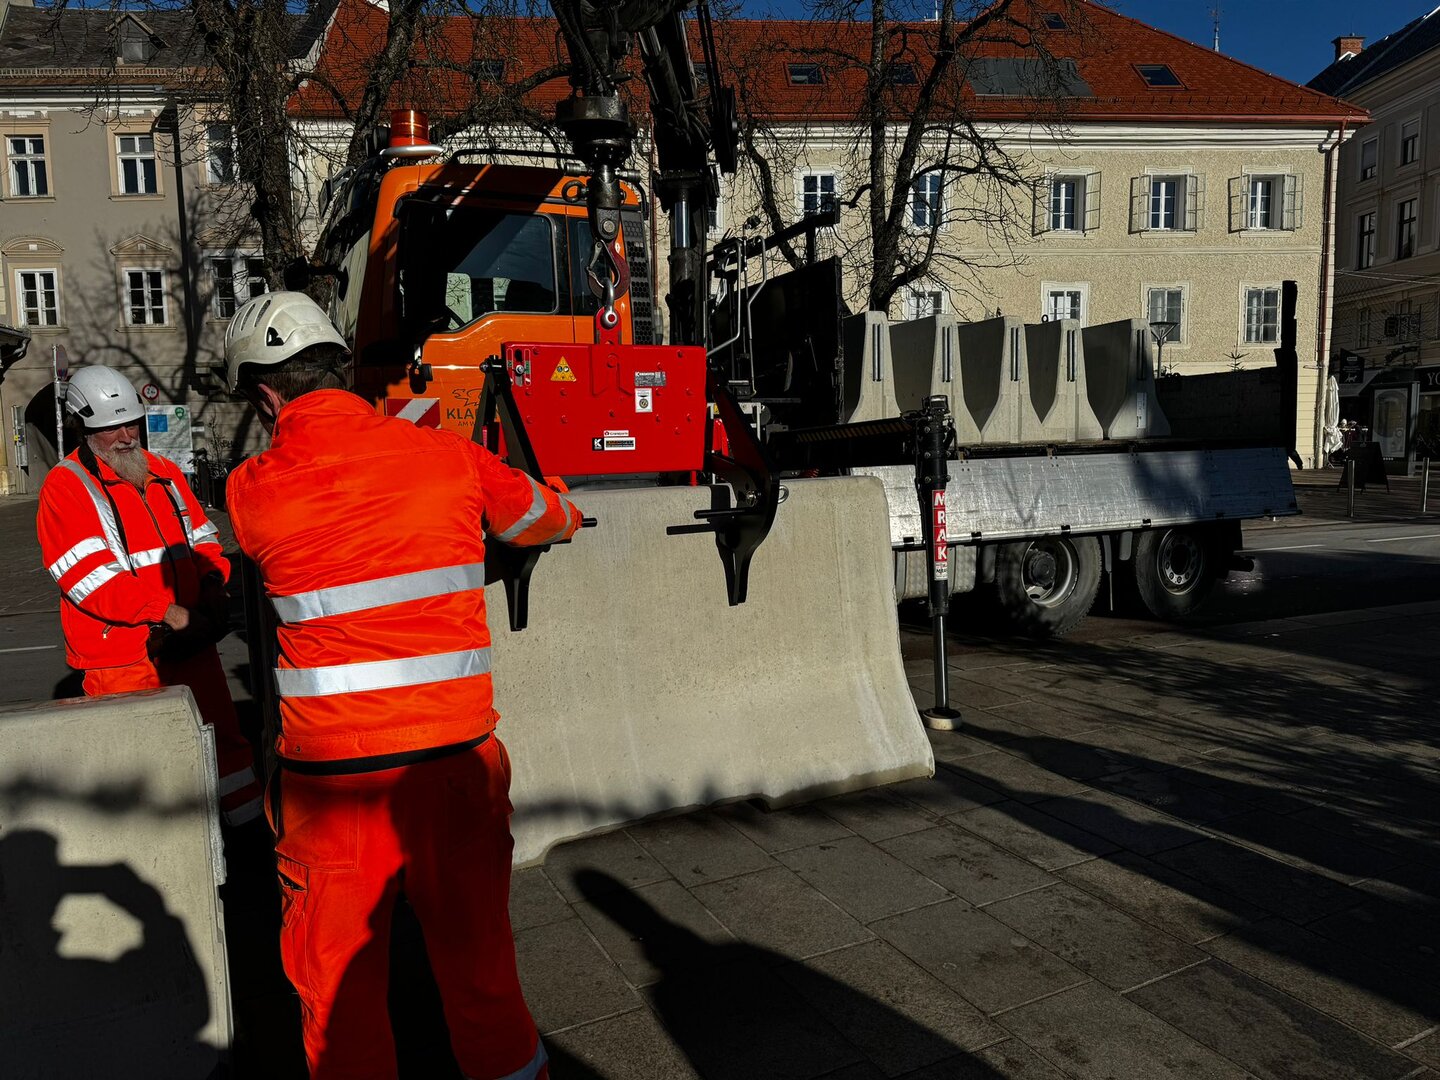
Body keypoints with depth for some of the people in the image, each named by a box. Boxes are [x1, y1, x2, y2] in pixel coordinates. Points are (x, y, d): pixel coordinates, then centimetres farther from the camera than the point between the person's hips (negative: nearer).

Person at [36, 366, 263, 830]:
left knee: (223, 733, 12)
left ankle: (250, 818, 25)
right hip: (121, 656, -5)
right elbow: (91, 577, -15)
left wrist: (213, 583, -4)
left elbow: (202, 539, 17)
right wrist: (168, 612, -20)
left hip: (190, 641, 6)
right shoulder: (65, 487, -7)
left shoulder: (166, 473, 13)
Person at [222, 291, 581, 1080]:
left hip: (330, 776, -1)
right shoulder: (444, 455, 0)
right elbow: (547, 520, 15)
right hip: (456, 759, 1)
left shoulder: (250, 491, -2)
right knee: (478, 960, 19)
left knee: (338, 982, 18)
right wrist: (561, 517, 40)